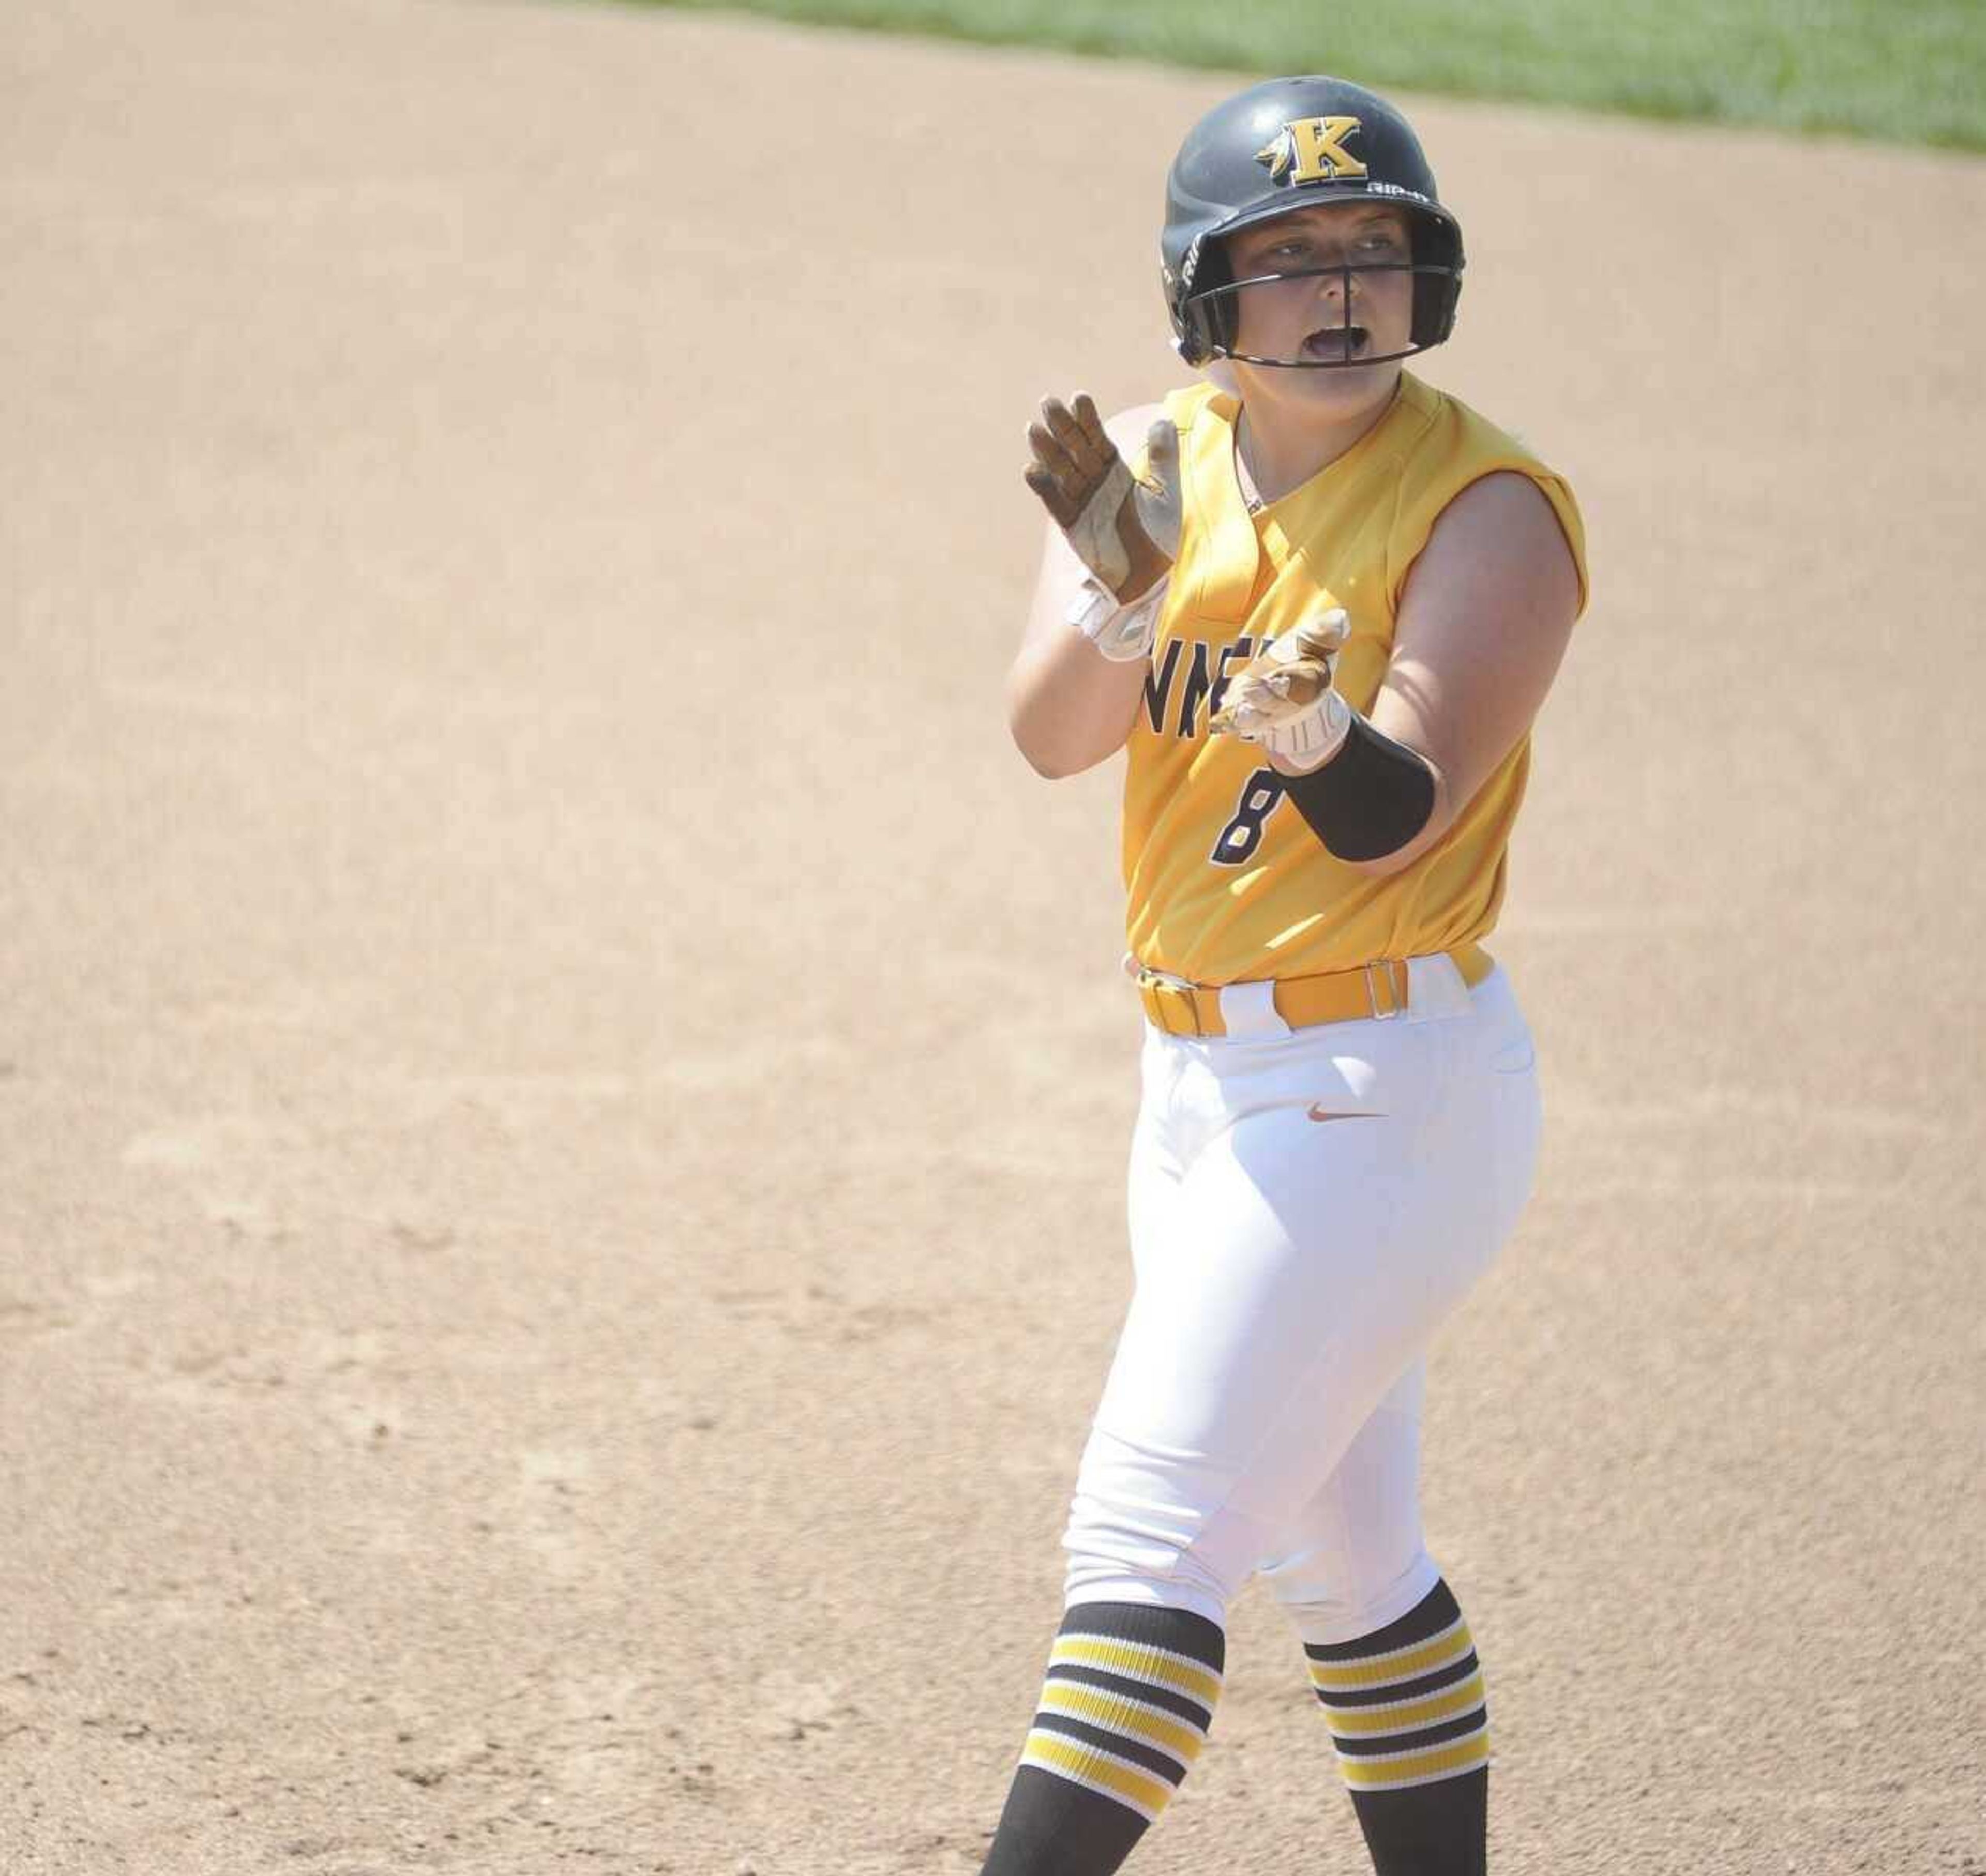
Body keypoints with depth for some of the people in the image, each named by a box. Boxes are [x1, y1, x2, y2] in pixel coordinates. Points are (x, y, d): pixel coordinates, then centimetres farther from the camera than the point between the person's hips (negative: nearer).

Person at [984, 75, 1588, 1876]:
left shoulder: (1486, 506, -13)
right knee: (1338, 1552, 16)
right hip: (1205, 1073, 7)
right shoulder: (1154, 462, 4)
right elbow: (1051, 733, -10)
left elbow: (1395, 820, -22)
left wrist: (1309, 728, -44)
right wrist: (1127, 591, -30)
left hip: (1384, 1086, -7)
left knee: (1149, 1533, -13)